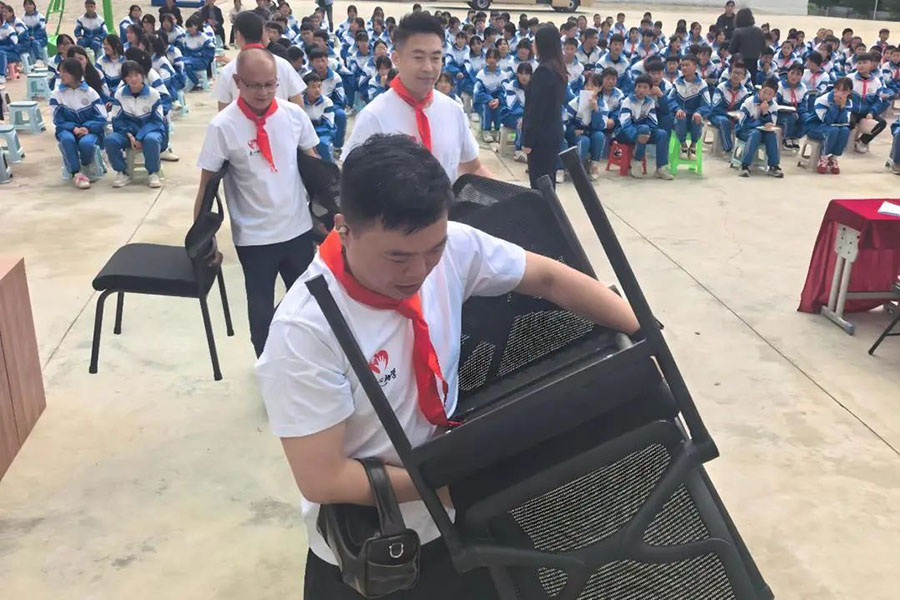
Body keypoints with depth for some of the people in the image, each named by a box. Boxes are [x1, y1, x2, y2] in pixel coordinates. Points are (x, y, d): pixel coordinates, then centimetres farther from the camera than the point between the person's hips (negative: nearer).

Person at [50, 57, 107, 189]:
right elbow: (58, 120, -1)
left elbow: (102, 118, -4)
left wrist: (86, 127, -20)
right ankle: (76, 173, -22)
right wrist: (74, 128, -19)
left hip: (89, 129, -1)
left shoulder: (90, 92, -2)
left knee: (86, 143, -35)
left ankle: (87, 168, -1)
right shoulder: (57, 94, 1)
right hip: (67, 129, 1)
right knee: (67, 139, -35)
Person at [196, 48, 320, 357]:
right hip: (254, 235, -3)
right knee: (261, 307, 14)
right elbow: (207, 184, -8)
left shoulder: (294, 114, -4)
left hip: (298, 227, 3)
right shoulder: (222, 126, -13)